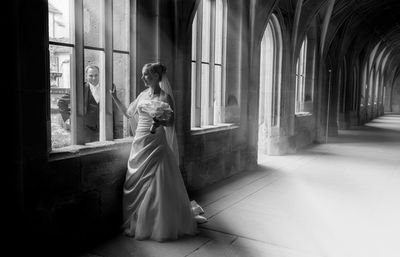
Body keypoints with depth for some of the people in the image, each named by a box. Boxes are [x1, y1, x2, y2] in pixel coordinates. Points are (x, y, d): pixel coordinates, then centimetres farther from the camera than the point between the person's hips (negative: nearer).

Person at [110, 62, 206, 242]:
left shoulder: (164, 97, -7)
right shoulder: (143, 95, 11)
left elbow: (171, 122, -10)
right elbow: (128, 113, 21)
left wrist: (160, 122, -29)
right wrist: (115, 98, 16)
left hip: (156, 146, -6)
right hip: (139, 145, 7)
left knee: (156, 186, -5)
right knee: (135, 186, 10)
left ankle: (160, 226, 11)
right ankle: (138, 224, 25)